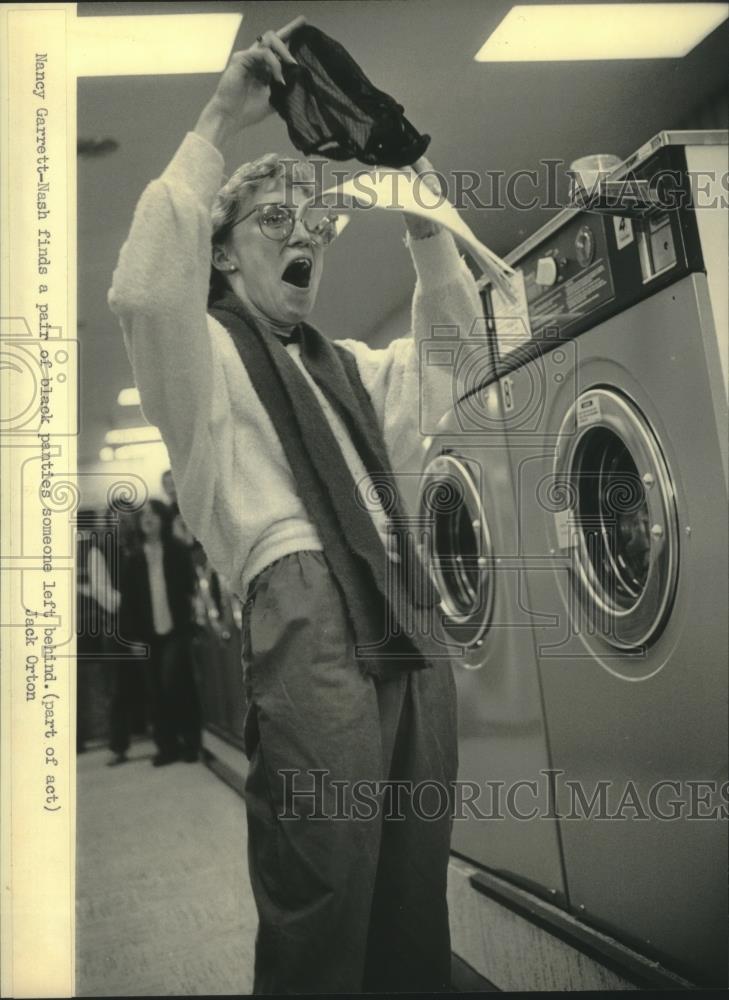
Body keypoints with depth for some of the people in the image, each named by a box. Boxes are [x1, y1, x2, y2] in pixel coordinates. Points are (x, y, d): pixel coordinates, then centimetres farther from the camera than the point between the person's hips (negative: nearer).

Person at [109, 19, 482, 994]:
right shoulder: (205, 351, 9)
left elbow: (452, 344, 26)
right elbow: (144, 288, -12)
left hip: (407, 620, 7)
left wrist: (419, 215, 17)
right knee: (324, 899, -8)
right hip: (304, 615, -6)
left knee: (414, 898, 9)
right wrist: (217, 126, -7)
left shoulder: (345, 366, 28)